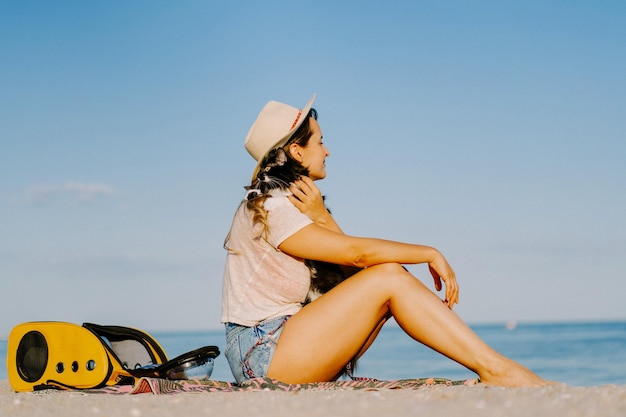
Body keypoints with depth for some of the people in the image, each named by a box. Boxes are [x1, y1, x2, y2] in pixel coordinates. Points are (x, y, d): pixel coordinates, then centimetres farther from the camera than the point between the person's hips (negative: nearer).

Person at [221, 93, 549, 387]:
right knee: (387, 277, -17)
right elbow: (356, 252, -20)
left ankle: (492, 368, -11)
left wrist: (320, 216, -10)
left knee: (390, 272, -3)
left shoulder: (291, 200, 18)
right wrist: (430, 254, -10)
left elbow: (351, 267, 5)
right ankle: (493, 369, -16)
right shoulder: (270, 208, -13)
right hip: (261, 354, -9)